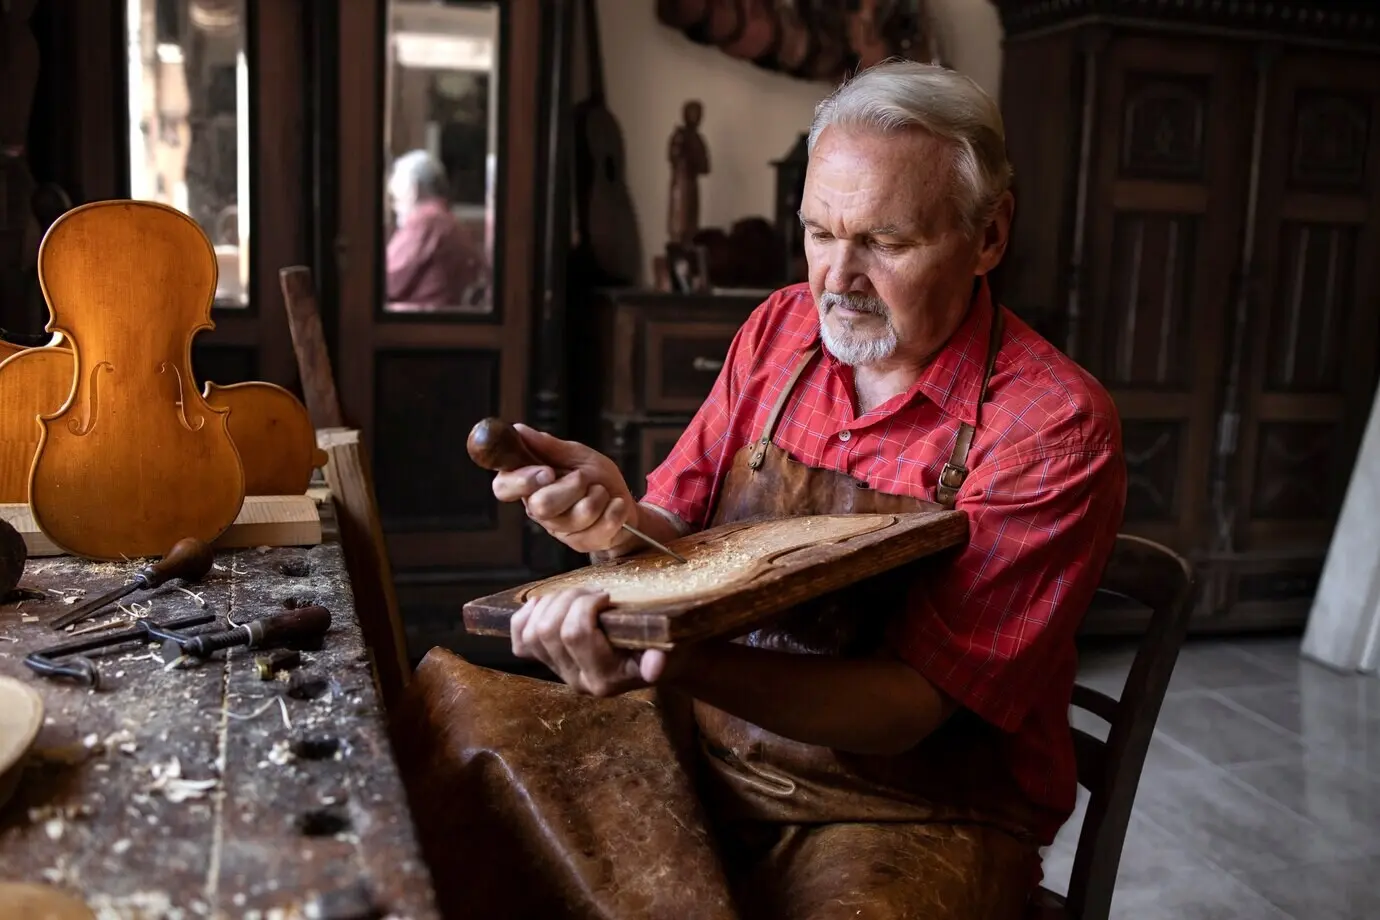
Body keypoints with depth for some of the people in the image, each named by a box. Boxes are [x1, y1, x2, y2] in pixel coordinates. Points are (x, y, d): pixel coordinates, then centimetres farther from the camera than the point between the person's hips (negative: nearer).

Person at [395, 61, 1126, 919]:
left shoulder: (1055, 425, -15)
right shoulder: (781, 327, 1)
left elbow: (911, 703, -20)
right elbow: (681, 544, 4)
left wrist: (682, 664, -36)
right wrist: (624, 527, -21)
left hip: (912, 814, -4)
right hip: (712, 743, 5)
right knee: (444, 702, -7)